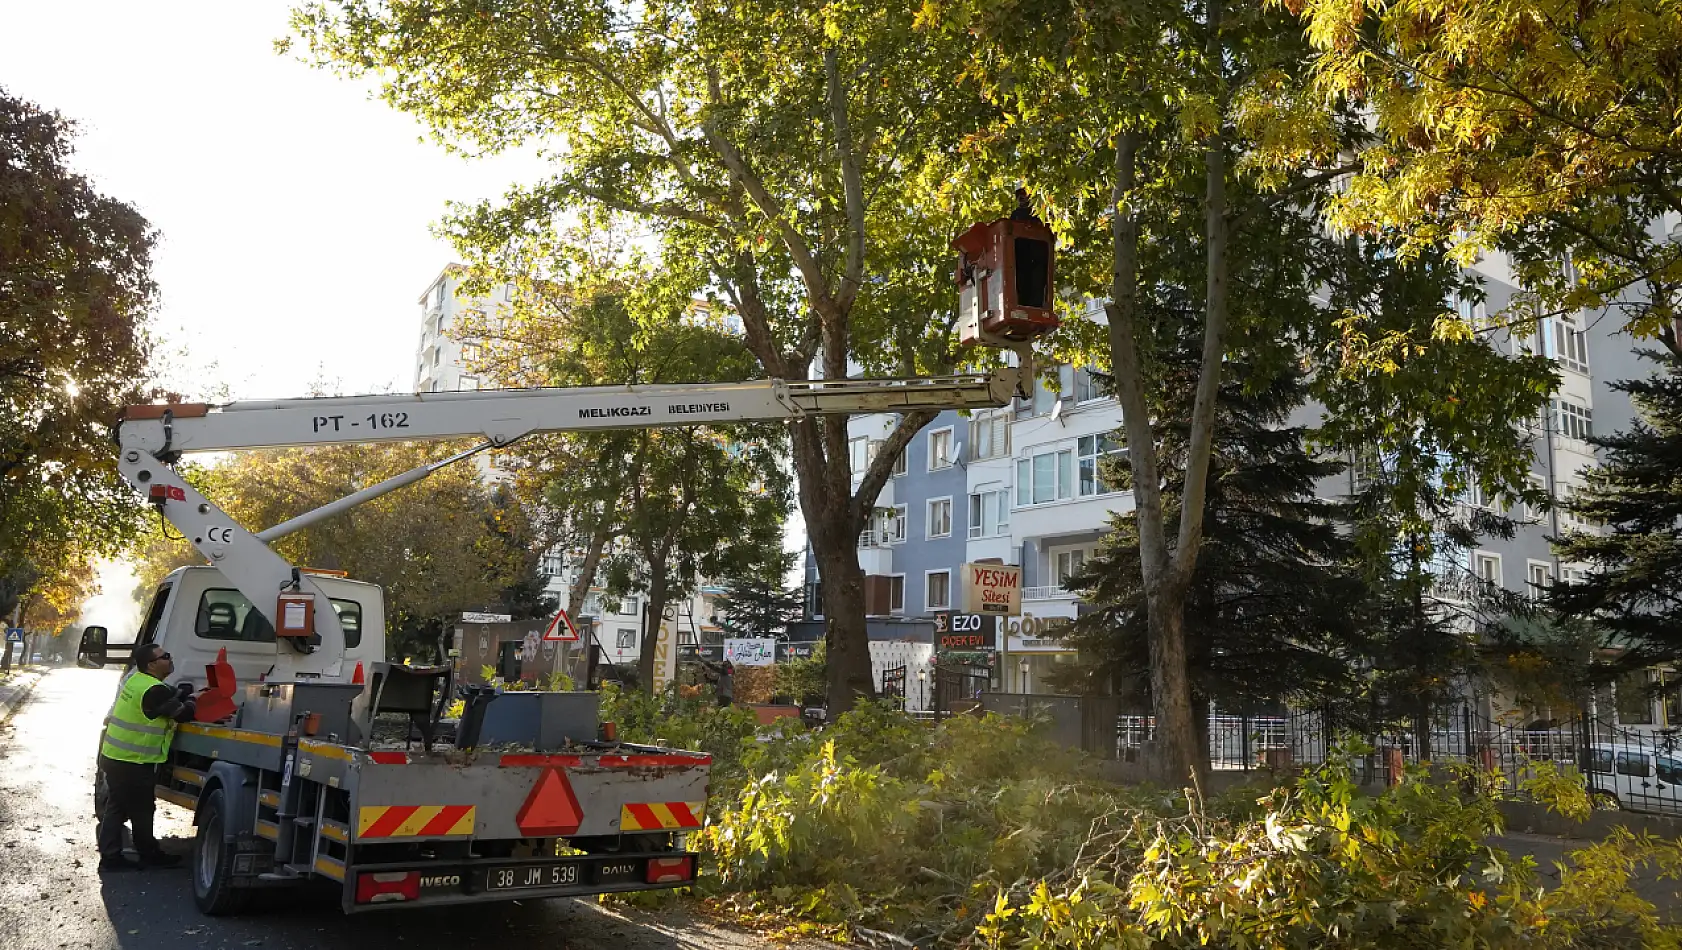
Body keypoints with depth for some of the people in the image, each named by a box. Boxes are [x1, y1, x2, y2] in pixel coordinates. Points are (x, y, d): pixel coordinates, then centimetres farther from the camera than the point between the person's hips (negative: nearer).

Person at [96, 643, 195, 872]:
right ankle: (149, 855, 20)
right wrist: (189, 702, 2)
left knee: (115, 808, 13)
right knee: (141, 811, 6)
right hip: (132, 763, -9)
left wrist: (183, 692, 3)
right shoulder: (154, 691, -23)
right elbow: (183, 714, -17)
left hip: (113, 756, 9)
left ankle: (110, 857, 16)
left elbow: (170, 694, 19)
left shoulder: (134, 678, 7)